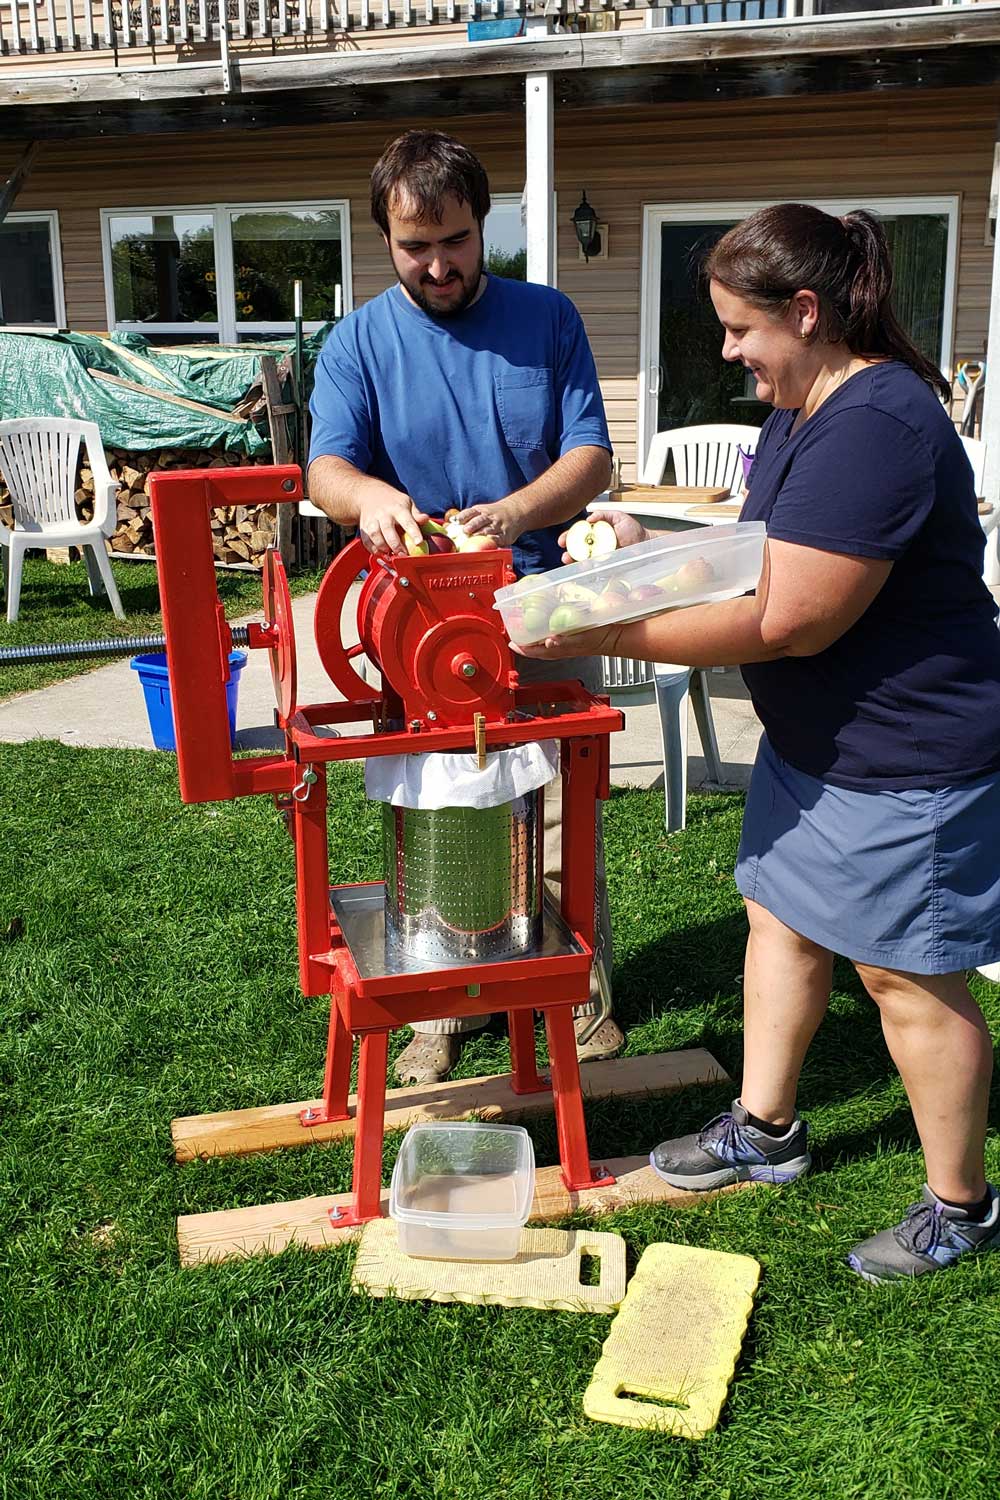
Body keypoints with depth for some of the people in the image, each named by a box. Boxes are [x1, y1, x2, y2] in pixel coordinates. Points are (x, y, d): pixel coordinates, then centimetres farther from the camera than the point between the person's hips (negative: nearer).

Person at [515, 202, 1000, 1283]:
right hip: (816, 740, 10)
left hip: (907, 758, -10)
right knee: (782, 919, 18)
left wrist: (601, 635, -26)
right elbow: (766, 555, 17)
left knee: (906, 974, 3)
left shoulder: (874, 429, -27)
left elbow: (785, 620, -29)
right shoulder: (805, 410, 7)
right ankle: (765, 1127, 37)